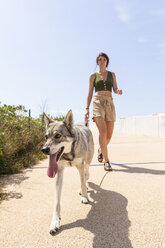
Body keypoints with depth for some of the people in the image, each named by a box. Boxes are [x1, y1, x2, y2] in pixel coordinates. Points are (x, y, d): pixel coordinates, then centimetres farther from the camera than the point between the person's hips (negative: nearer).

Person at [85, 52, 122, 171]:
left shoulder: (112, 74, 18)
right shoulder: (93, 76, 11)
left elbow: (115, 89, 9)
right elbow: (90, 93, 9)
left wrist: (119, 91, -17)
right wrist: (87, 109, 0)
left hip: (109, 103, 3)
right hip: (97, 103, -3)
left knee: (109, 134, 3)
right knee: (103, 131, -20)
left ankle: (101, 150, 34)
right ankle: (106, 161, -17)